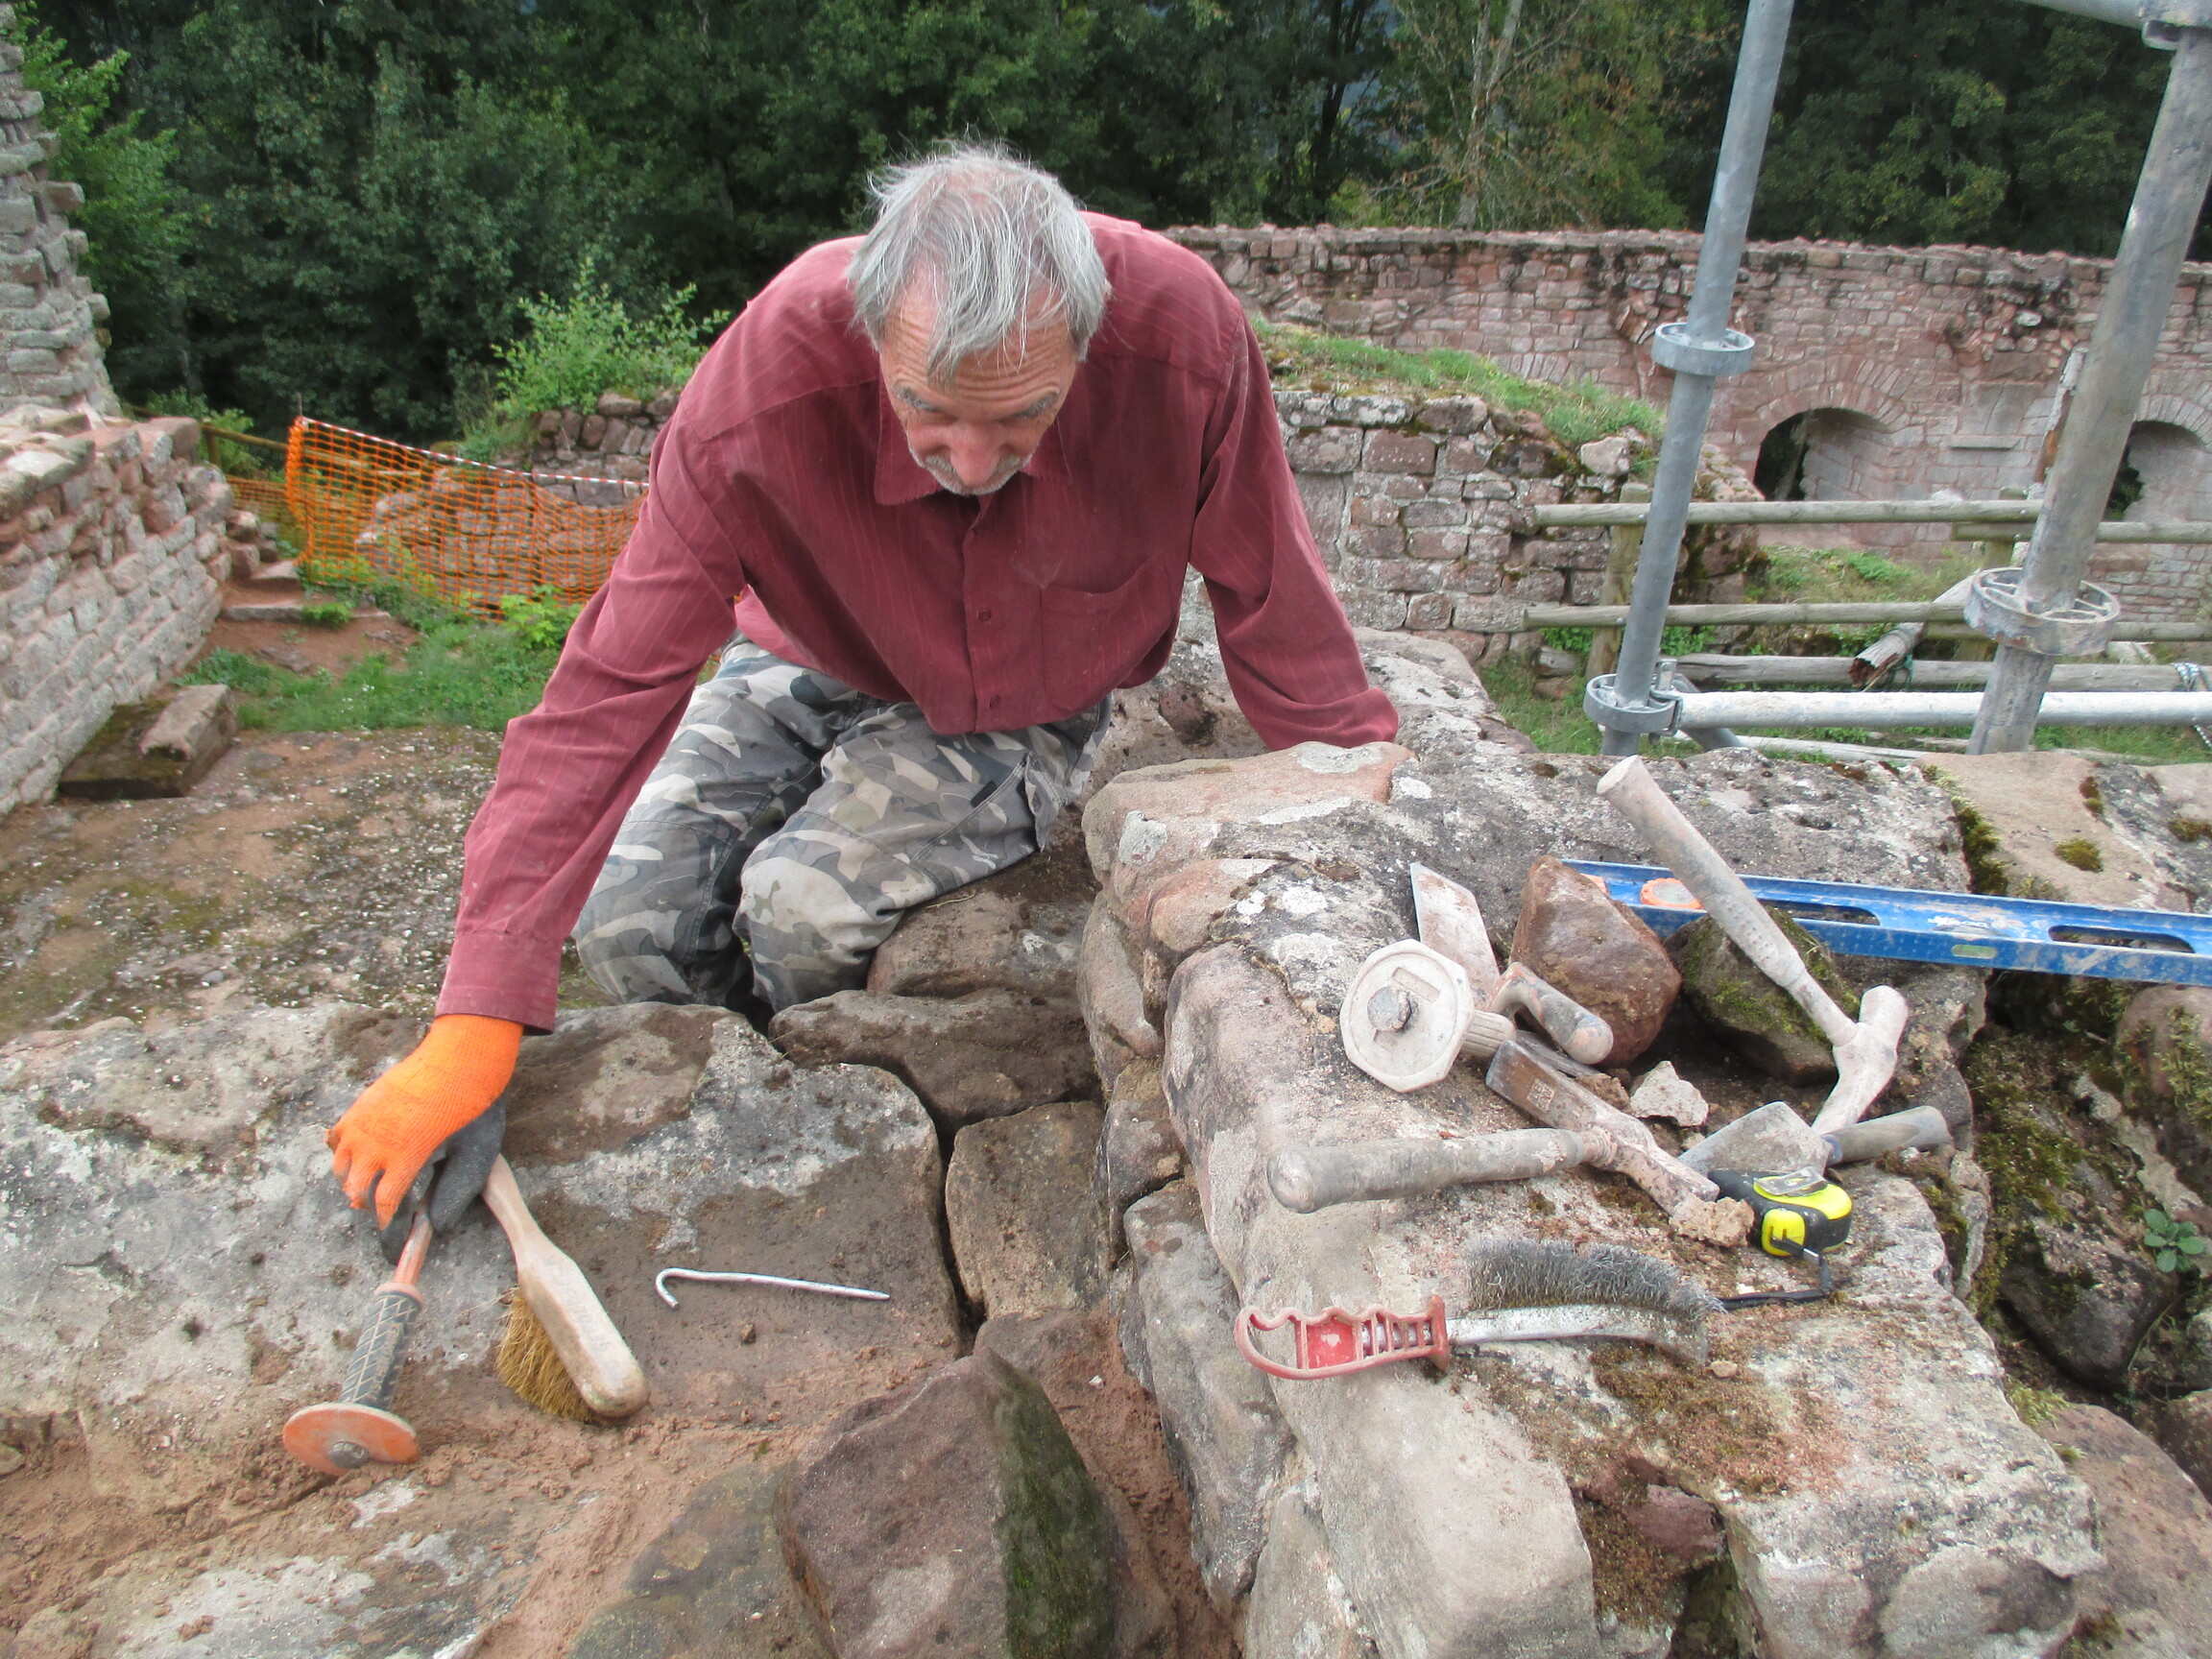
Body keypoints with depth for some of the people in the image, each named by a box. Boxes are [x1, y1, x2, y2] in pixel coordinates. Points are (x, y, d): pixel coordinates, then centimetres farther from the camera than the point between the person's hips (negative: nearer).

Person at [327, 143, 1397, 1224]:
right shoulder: (766, 384, -30)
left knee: (801, 910, -26)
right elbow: (616, 683, -30)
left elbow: (1271, 598, -15)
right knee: (627, 927, -13)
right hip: (815, 669, 2)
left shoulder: (1182, 329, -31)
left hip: (1022, 716, -1)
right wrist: (478, 1022, -32)